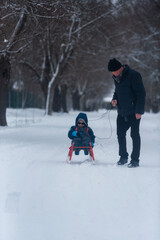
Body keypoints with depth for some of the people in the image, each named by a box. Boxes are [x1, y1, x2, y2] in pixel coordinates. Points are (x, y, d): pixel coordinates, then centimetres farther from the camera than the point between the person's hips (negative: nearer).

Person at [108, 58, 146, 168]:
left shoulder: (133, 75, -17)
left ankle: (135, 160, 5)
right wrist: (115, 99, 0)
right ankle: (123, 157, 24)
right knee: (120, 134, 10)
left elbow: (141, 93, -16)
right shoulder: (116, 77, 7)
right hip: (122, 112, 8)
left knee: (135, 135, -1)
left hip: (134, 112, -7)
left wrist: (139, 110, -18)